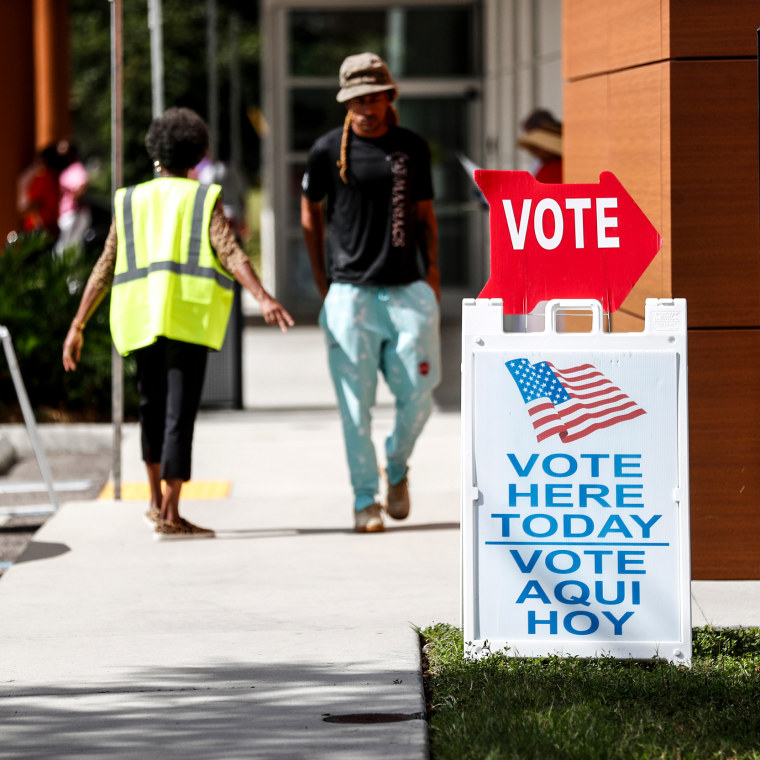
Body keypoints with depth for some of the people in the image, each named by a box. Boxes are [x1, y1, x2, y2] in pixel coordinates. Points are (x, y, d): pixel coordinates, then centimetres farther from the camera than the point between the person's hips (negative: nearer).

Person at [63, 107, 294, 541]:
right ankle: (171, 516, -13)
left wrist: (78, 327, 12)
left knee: (153, 406, 22)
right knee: (180, 412, -7)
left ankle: (157, 501, 30)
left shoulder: (131, 202, 15)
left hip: (142, 317, 4)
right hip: (189, 316, -4)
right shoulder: (205, 200, 5)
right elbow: (230, 252, -11)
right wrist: (263, 297, -22)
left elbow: (105, 269, 11)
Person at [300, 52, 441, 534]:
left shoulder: (413, 148, 9)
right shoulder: (329, 150, 2)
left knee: (418, 393, -2)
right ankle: (365, 498, 6)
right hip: (350, 292, -2)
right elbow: (310, 209, 13)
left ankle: (397, 467, 25)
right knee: (356, 402, -3)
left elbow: (424, 214, 15)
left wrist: (432, 272, 3)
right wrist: (321, 278, 8)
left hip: (407, 290, 2)